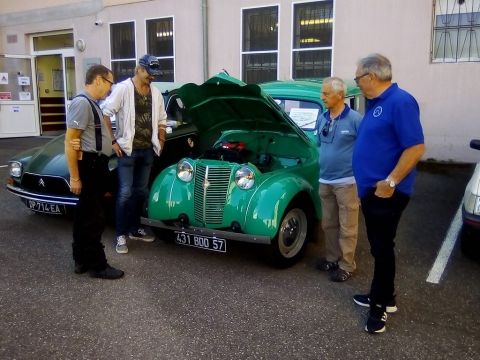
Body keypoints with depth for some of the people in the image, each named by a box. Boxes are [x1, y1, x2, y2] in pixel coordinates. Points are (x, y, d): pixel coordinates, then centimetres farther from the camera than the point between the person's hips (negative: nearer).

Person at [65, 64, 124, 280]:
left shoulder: (92, 104, 14)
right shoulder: (82, 103, -15)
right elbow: (70, 141, -20)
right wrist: (74, 177, -21)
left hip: (97, 165, 10)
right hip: (89, 166, -10)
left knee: (85, 215, 16)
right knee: (94, 218, -2)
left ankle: (82, 260, 27)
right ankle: (96, 265, 9)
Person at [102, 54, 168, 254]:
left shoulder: (156, 93, 9)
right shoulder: (123, 88, -9)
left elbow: (161, 119, 20)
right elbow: (105, 113, -13)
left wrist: (160, 141, 11)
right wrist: (112, 141, -14)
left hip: (148, 150, 6)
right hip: (127, 150, -6)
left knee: (141, 191, 13)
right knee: (125, 193, -4)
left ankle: (135, 229, 26)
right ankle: (120, 235, 5)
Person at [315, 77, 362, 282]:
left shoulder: (355, 119, -13)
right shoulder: (322, 118, 6)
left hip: (347, 181, -6)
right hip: (325, 180, 7)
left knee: (347, 227, 4)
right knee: (329, 224, 16)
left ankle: (346, 265, 15)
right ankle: (332, 258, 31)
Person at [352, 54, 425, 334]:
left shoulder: (400, 101, -17)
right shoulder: (376, 103, 12)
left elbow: (416, 147, -23)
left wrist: (391, 182, -23)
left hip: (386, 192, -9)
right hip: (372, 190, 9)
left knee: (382, 247, 1)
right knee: (378, 246, 17)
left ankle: (381, 305, 15)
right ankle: (383, 297, 32)